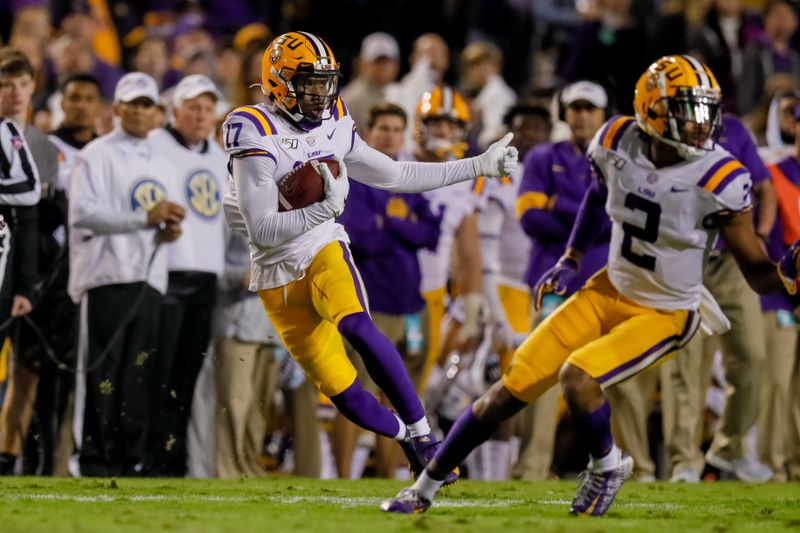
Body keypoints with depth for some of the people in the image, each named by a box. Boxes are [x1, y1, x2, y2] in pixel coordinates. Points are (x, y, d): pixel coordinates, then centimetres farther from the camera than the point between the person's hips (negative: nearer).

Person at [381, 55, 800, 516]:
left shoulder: (719, 180, -24)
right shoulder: (617, 144, -12)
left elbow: (758, 273, -18)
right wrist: (571, 261, 11)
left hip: (666, 314, -4)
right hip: (610, 291, 4)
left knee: (577, 376, -27)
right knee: (514, 387, 3)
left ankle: (607, 465, 5)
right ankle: (426, 487, 20)